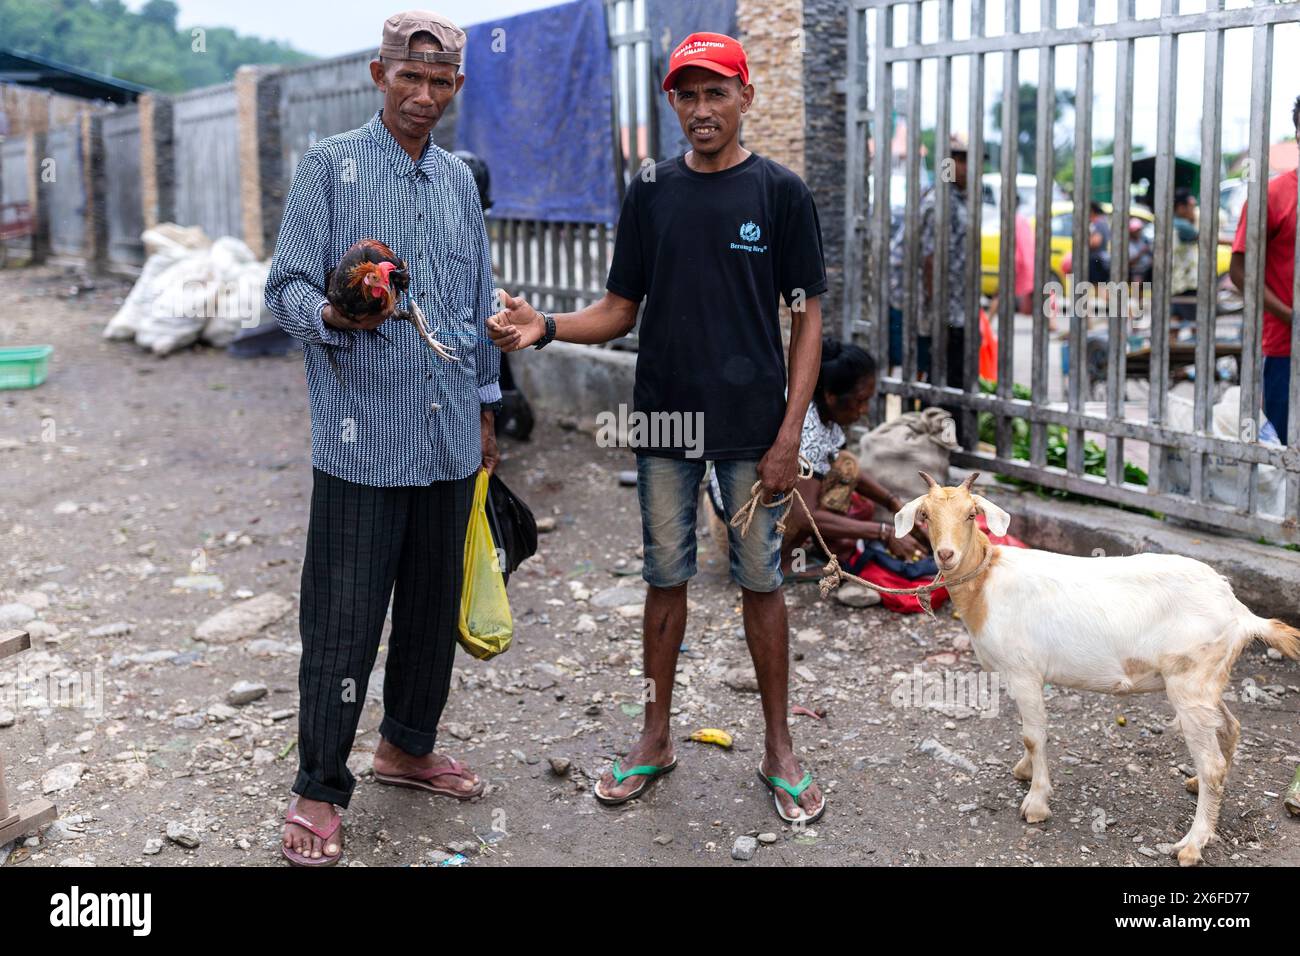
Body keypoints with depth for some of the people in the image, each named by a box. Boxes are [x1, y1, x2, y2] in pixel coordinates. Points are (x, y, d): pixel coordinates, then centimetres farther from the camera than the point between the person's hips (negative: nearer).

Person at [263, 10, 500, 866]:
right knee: (344, 619, -2)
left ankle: (409, 746, 32)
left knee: (434, 606, 14)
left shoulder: (459, 179, 15)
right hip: (364, 437, -5)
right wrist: (334, 315, -29)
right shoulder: (331, 167, -1)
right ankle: (320, 790, 12)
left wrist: (485, 408, 19)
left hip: (449, 439, 6)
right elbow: (287, 287, -7)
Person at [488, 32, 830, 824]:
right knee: (665, 576, 11)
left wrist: (790, 435, -11)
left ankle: (779, 749, 20)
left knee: (760, 580, 6)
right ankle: (657, 739, 25)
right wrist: (545, 328, -14)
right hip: (663, 424, 3)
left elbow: (807, 318, -3)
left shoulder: (781, 193, -3)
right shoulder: (650, 194, 6)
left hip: (750, 428, -3)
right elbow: (620, 312, 6)